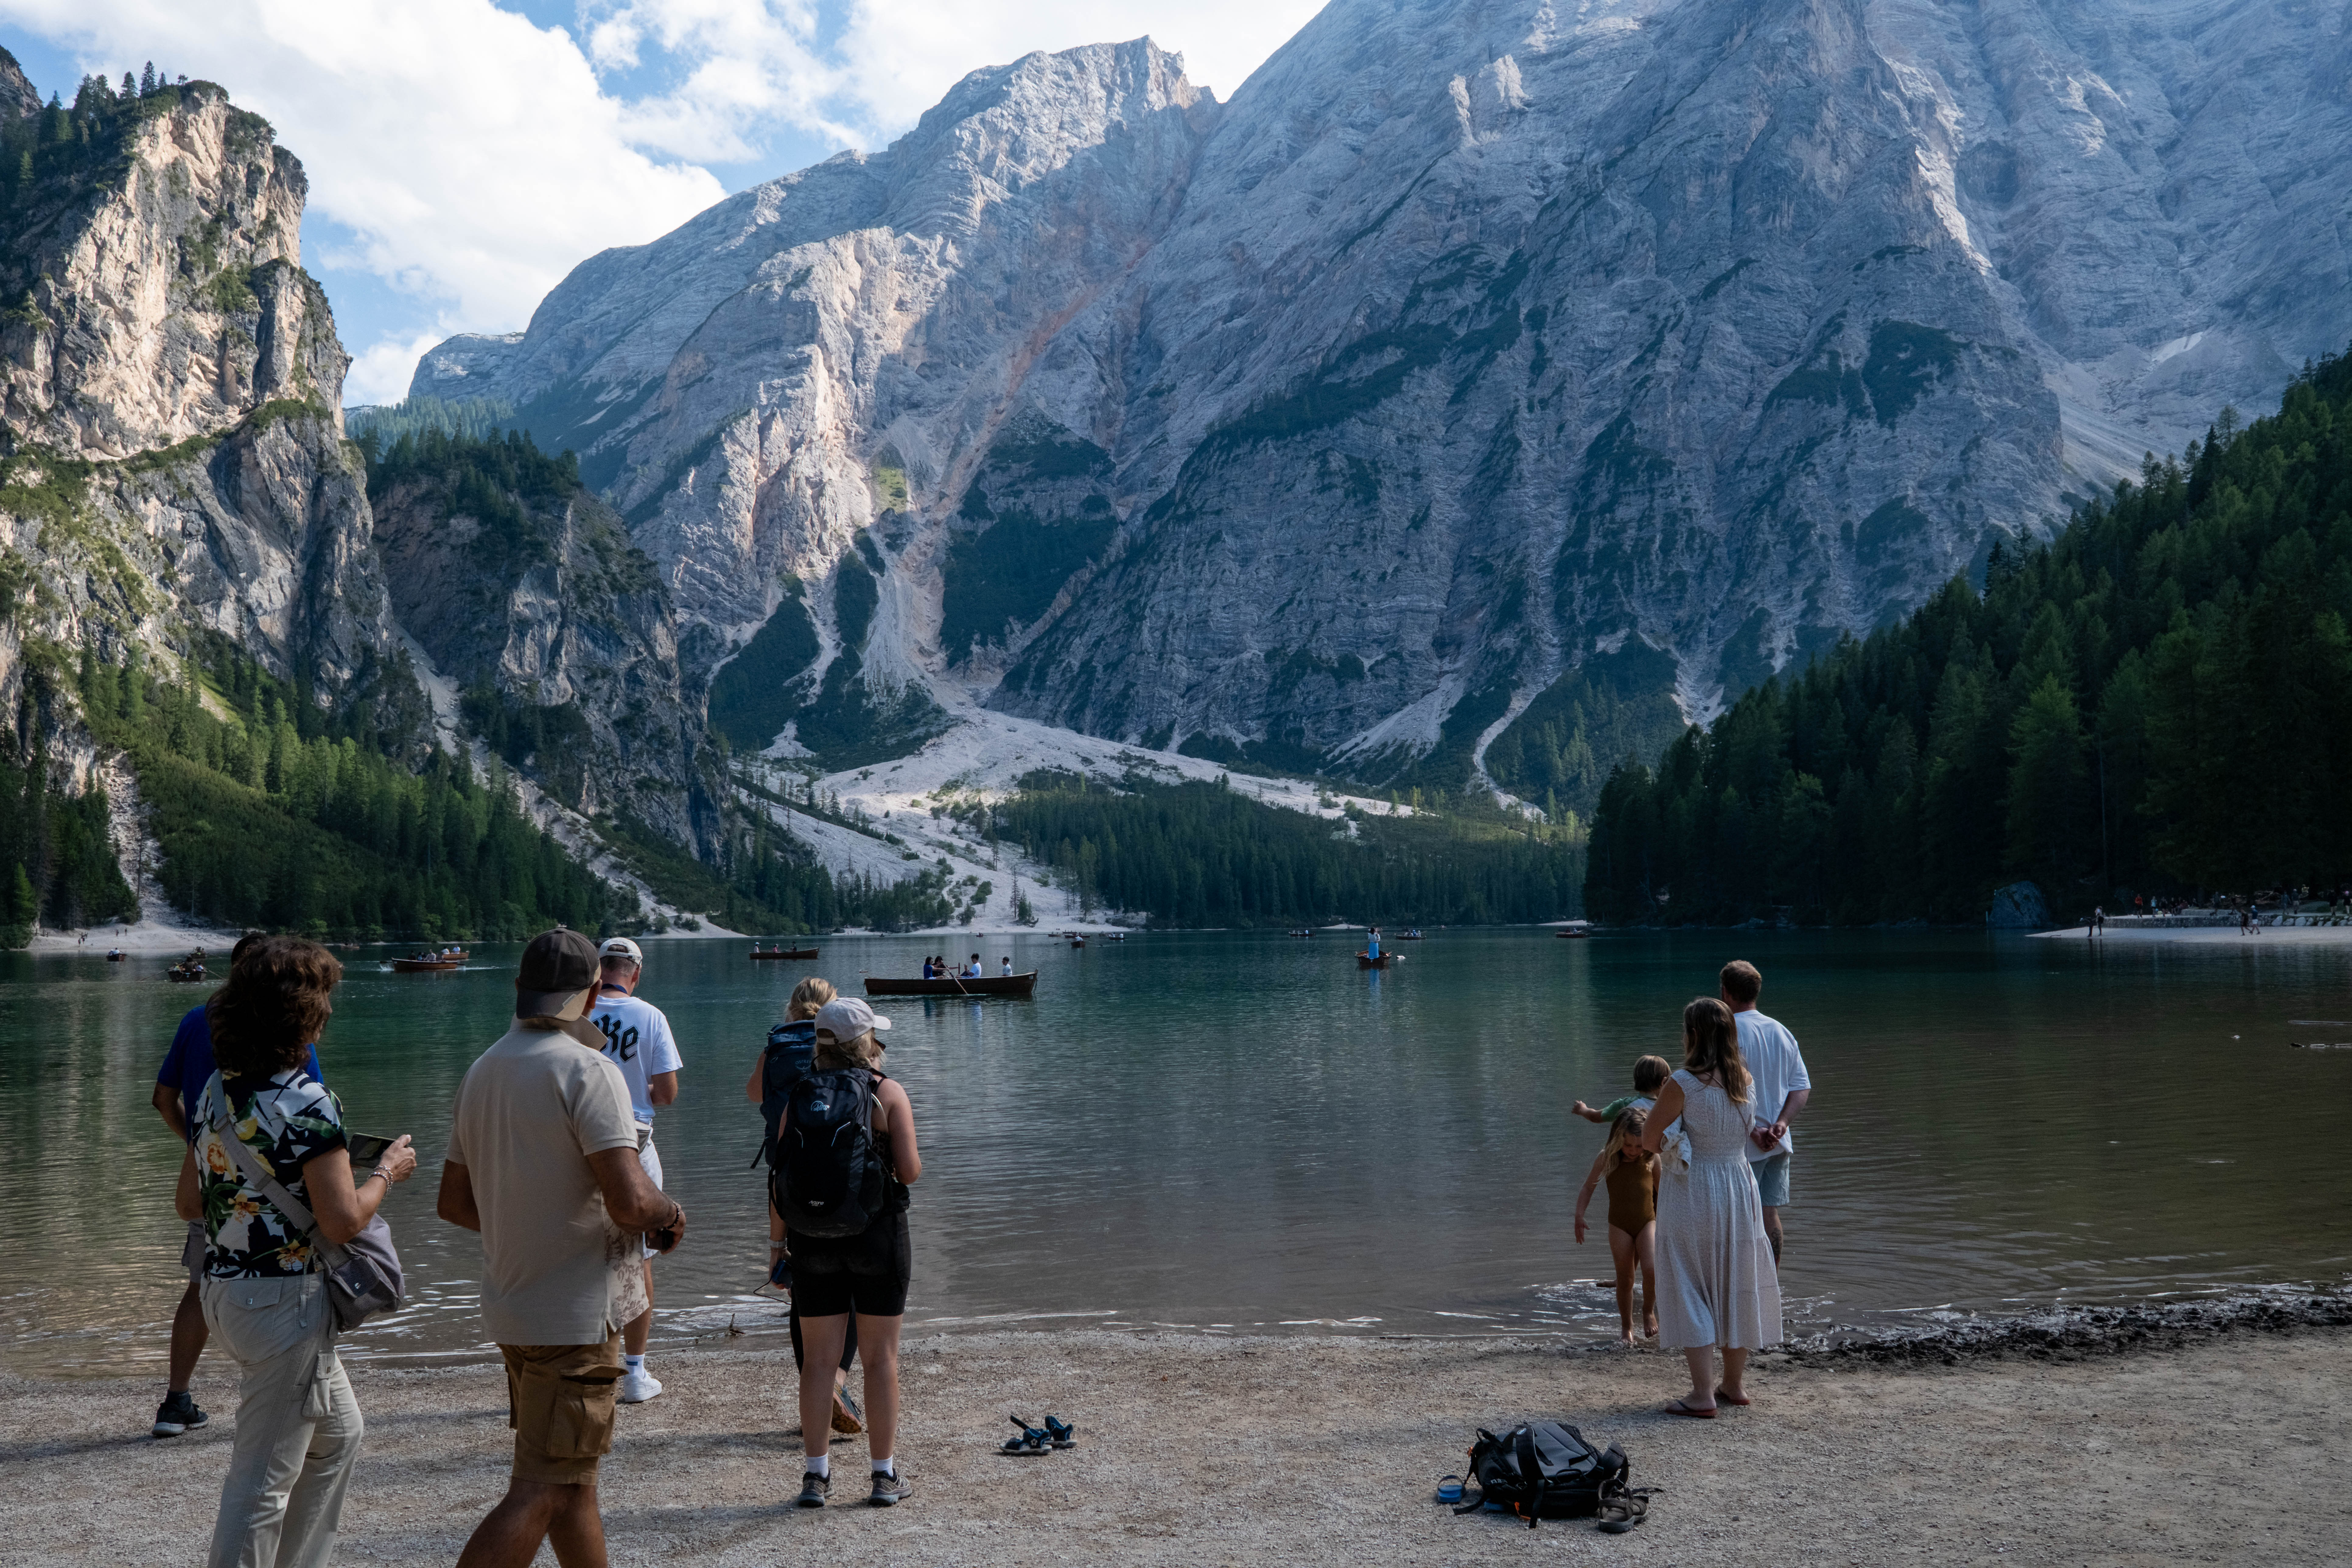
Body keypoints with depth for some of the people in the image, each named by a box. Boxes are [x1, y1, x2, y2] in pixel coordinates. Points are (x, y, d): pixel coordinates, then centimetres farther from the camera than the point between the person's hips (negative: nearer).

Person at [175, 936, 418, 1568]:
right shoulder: (307, 1102, -21)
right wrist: (387, 1171, -5)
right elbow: (342, 1222, -21)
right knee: (265, 1477, 1)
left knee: (338, 1434, 25)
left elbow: (188, 1202, 12)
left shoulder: (216, 1090, 5)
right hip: (281, 1300, -9)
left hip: (222, 1290, 9)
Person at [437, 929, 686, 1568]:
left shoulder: (482, 1071, 8)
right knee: (543, 1491, -5)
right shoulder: (587, 1070, -18)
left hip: (512, 1301, 9)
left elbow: (454, 1202, 16)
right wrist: (672, 1215, -5)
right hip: (576, 1314, -9)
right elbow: (630, 1203, -26)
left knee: (574, 1478, 19)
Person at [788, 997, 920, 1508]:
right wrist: (912, 1153, 11)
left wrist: (780, 1244, 11)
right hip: (878, 1234, -2)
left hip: (813, 1237, 3)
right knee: (881, 1356, 7)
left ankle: (816, 1474, 13)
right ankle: (885, 1474, 12)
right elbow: (910, 1171, -11)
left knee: (818, 1357, 9)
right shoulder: (888, 1093, -6)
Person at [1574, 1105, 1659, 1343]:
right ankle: (1626, 1327, 23)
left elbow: (1662, 1191, 10)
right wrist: (1580, 1216, -11)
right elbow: (1588, 1189, 2)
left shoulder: (1652, 1159, -5)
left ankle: (1649, 1312, 8)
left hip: (1647, 1222, 0)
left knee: (1651, 1270, -19)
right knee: (1625, 1279, 5)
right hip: (1620, 1226, 0)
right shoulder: (1607, 1158, -6)